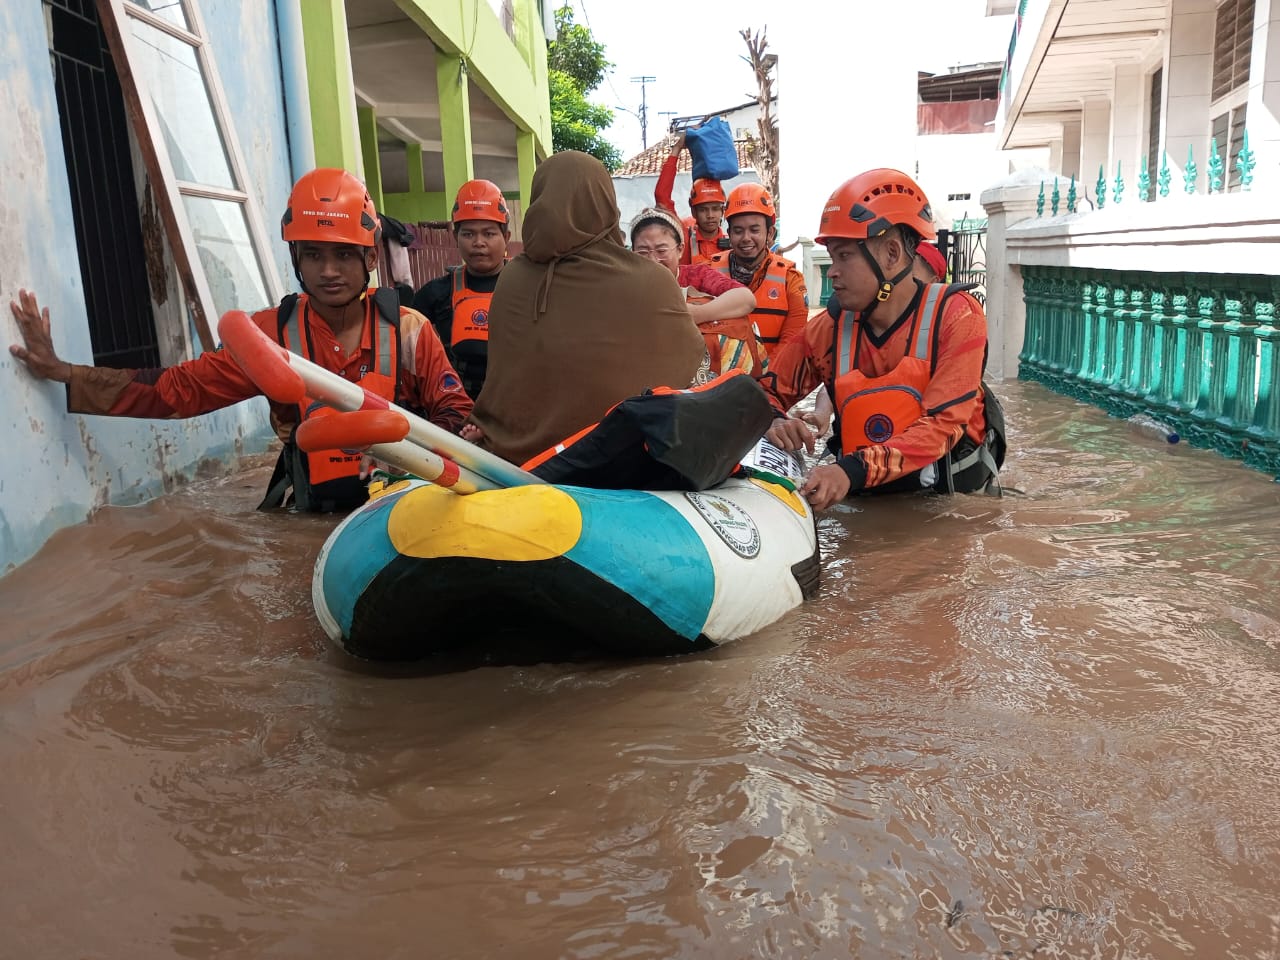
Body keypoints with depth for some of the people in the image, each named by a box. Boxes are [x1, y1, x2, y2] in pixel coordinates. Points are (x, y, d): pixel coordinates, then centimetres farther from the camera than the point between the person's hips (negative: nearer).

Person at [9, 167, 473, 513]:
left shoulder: (409, 330, -2)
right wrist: (61, 372, -1)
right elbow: (180, 387, 3)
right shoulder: (272, 332, 1)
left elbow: (457, 414, 1)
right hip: (311, 516, 2)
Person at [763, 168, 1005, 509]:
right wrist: (773, 421, -22)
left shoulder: (956, 316, -15)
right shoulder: (830, 327, -5)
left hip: (951, 491, -1)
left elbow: (942, 424, -24)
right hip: (866, 494, 1)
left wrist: (854, 470, -39)